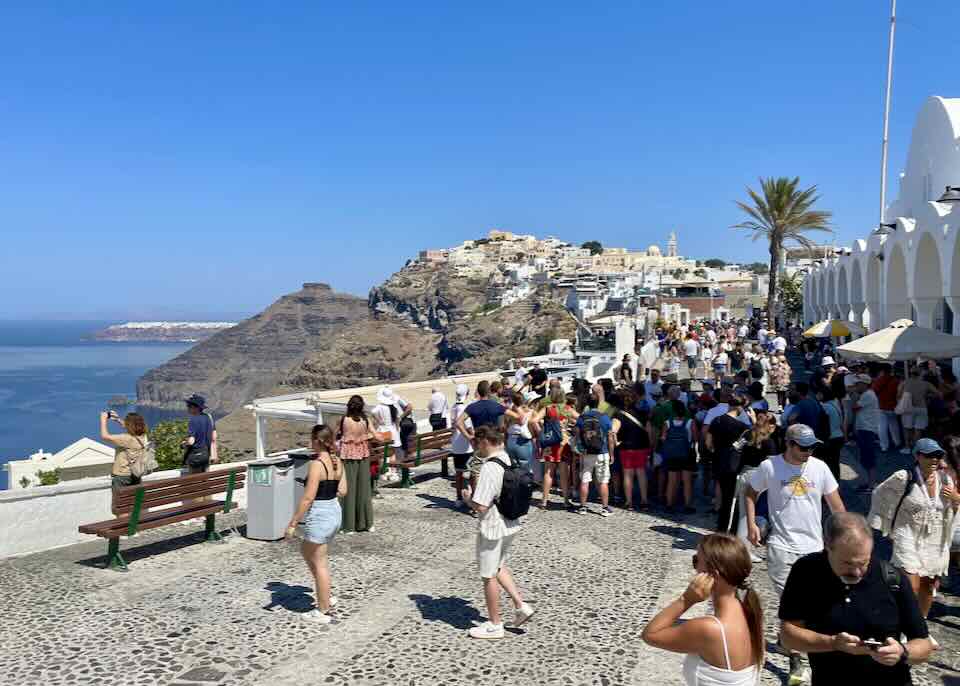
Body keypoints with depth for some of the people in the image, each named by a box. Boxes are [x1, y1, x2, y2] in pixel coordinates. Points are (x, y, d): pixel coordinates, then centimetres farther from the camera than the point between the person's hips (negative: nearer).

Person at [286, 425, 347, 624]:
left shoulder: (316, 464, -20)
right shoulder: (337, 462, 3)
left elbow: (308, 498, -21)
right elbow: (342, 491, 8)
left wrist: (293, 523, -14)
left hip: (319, 516, -9)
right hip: (335, 511, 9)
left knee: (319, 564, 5)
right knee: (306, 551, 26)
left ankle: (322, 611, 17)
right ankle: (326, 597, 30)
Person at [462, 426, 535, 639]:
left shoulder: (490, 468, -26)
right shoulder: (508, 460, 2)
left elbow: (481, 507, -28)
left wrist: (467, 498, -8)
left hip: (492, 528, -9)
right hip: (510, 524, 9)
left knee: (489, 576, 9)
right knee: (498, 567, 27)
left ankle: (494, 625, 22)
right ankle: (520, 605, 24)